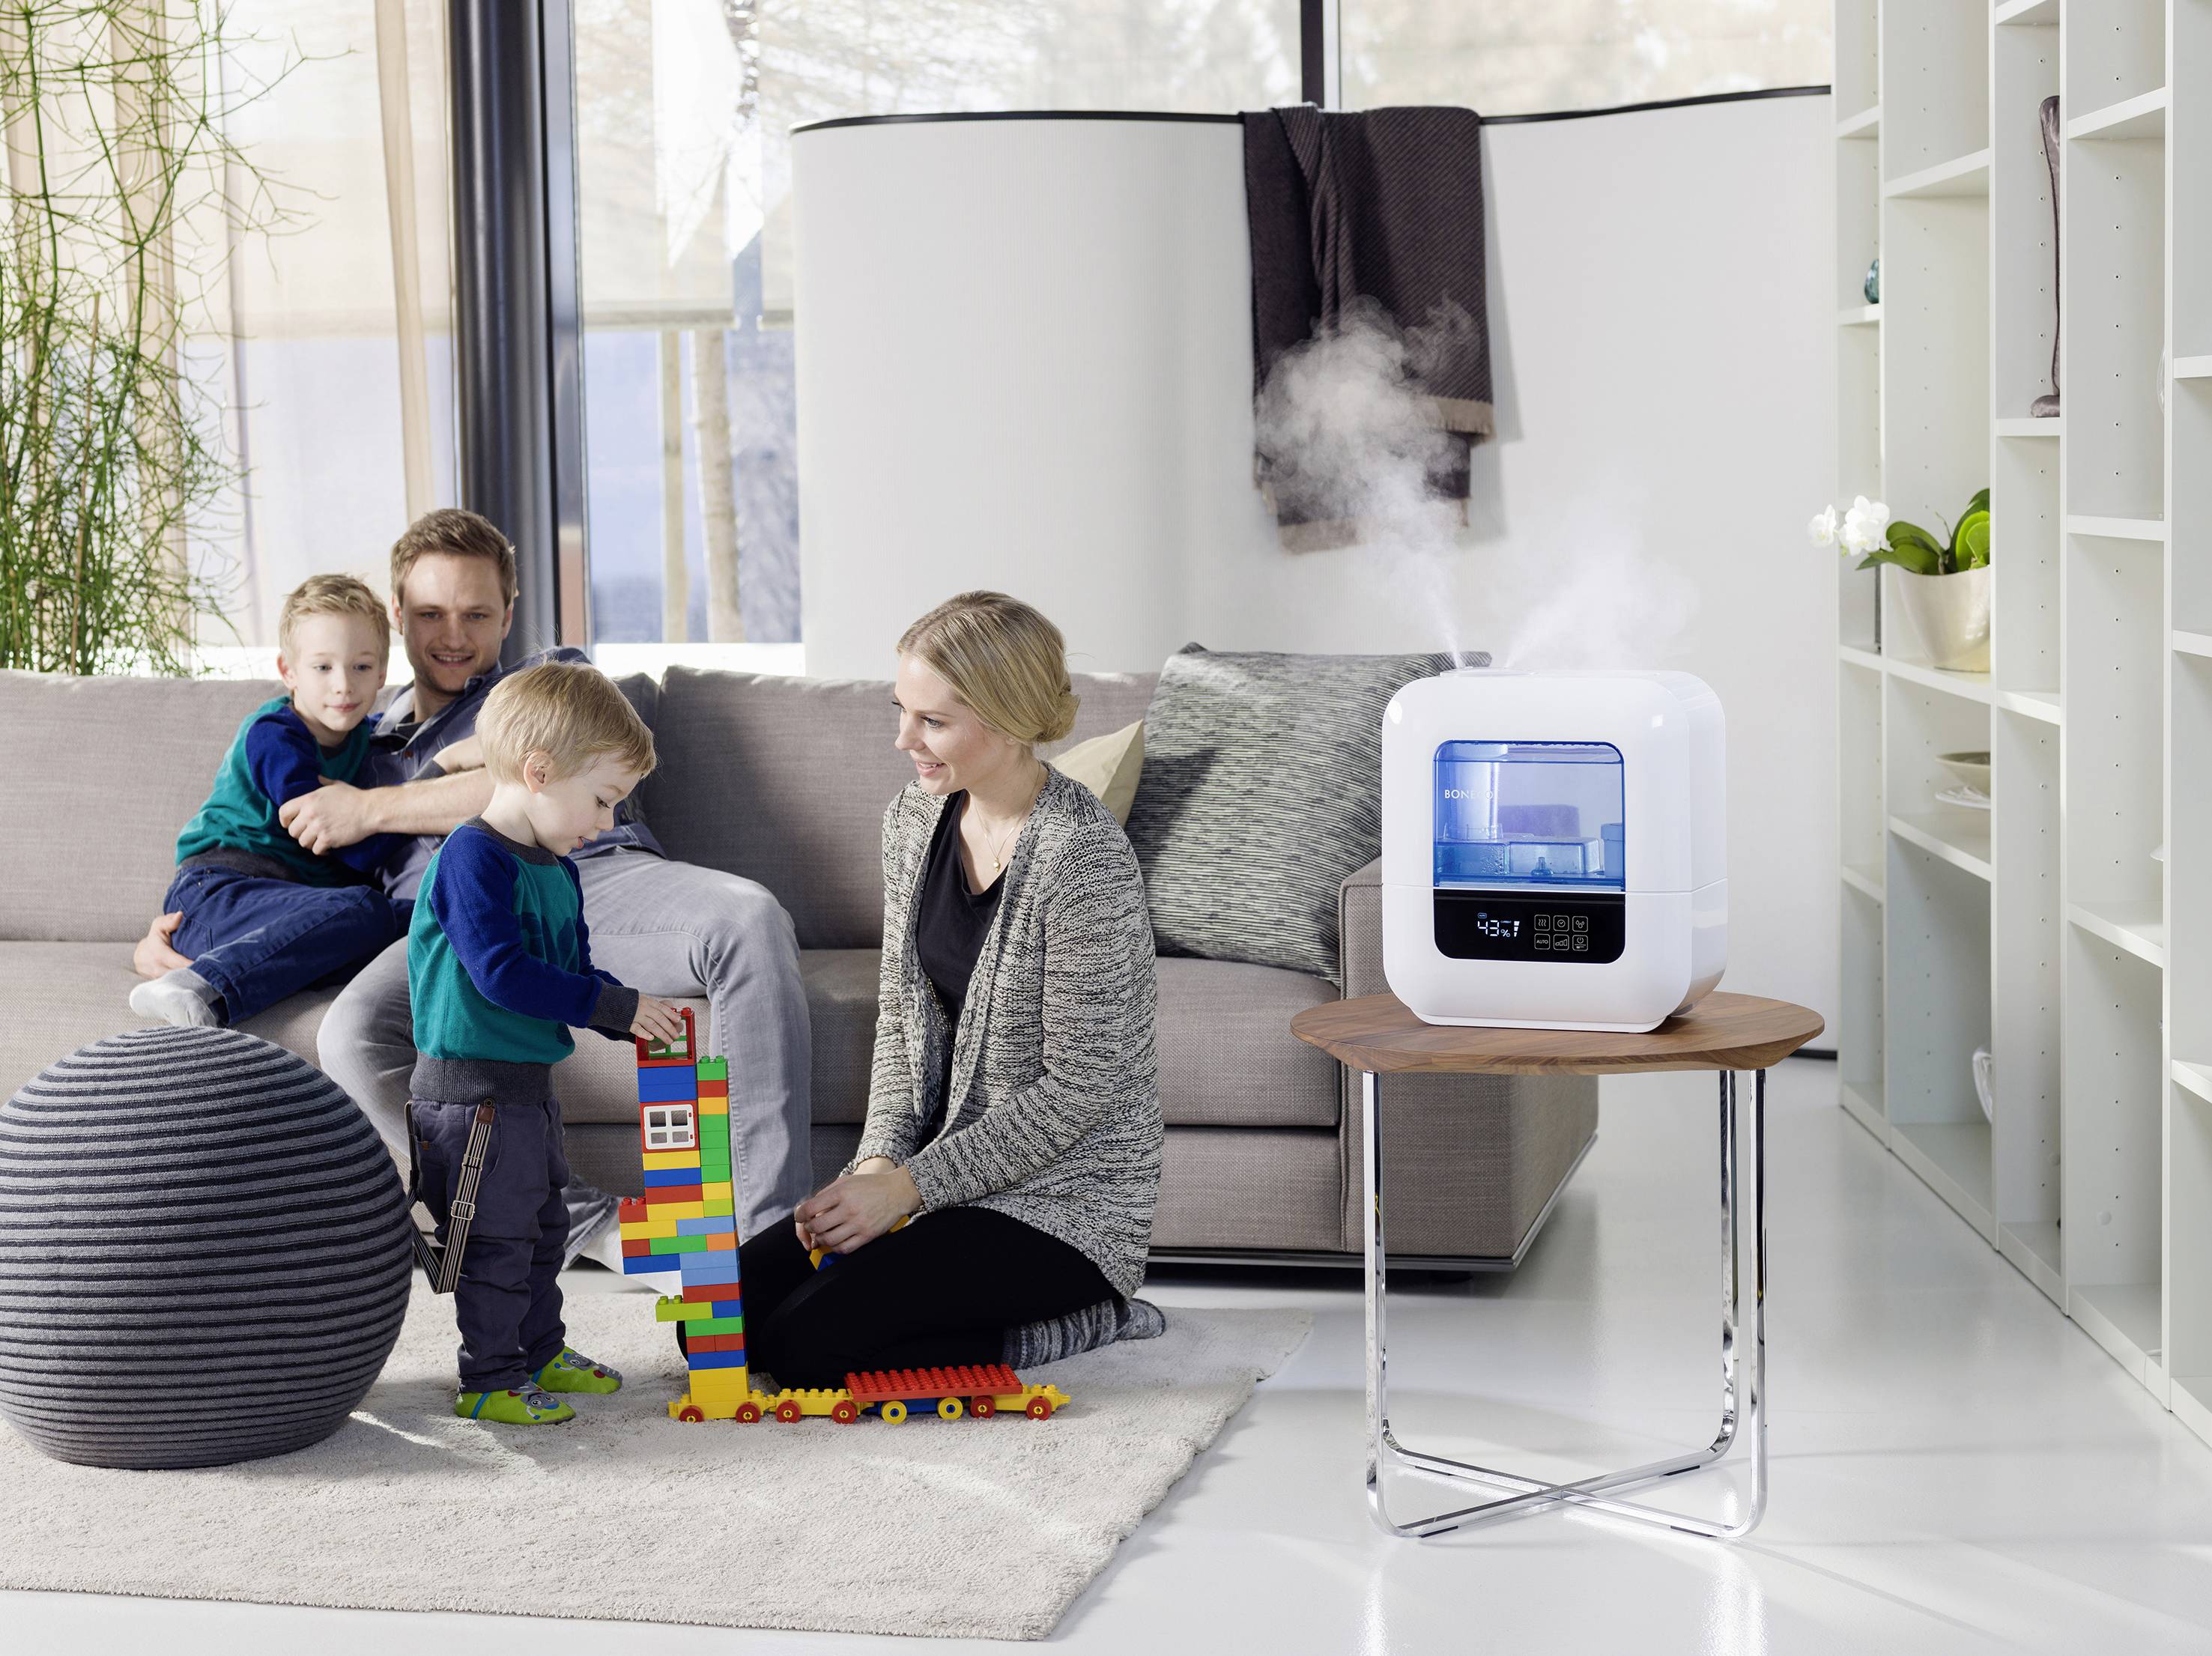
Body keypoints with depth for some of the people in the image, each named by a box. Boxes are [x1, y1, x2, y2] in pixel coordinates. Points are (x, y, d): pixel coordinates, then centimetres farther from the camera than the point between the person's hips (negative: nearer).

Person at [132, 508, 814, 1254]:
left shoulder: (554, 676, 28)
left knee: (749, 917, -35)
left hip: (592, 875, -1)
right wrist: (171, 929, 17)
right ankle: (585, 1224, -33)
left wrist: (373, 810, 8)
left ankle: (771, 1232, -40)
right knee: (352, 1039, -35)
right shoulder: (363, 749, 36)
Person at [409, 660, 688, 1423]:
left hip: (528, 1085, 10)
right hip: (471, 1090, -10)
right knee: (497, 1237, -4)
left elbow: (575, 972, 19)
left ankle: (540, 1352, 34)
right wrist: (616, 1007, -24)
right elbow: (500, 972, -27)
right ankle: (489, 1379, 6)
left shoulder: (557, 870, 12)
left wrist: (636, 1016, 0)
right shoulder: (473, 859, -19)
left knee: (543, 1225, 20)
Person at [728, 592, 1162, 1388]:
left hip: (1065, 1195, -8)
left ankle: (1066, 1322, 0)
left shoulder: (1082, 857, -22)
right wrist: (878, 1162, -5)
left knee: (806, 1344, -19)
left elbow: (1077, 1089, -19)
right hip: (938, 1168, 8)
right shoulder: (915, 819, 3)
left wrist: (910, 1185, -17)